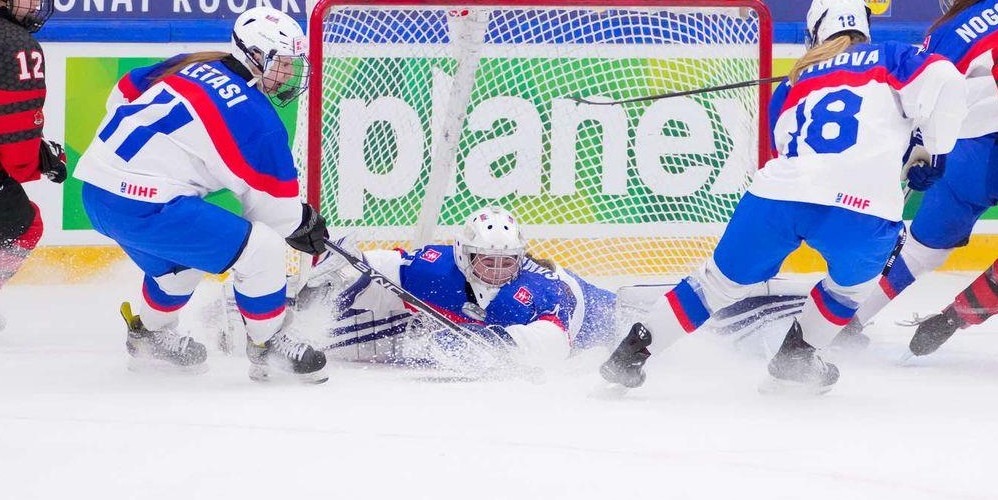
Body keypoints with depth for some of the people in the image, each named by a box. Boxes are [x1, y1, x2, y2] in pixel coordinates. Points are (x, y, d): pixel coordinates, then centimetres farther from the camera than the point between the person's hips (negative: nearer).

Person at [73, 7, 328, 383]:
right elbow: (275, 208, -2)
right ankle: (270, 345, 10)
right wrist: (304, 222, 19)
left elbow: (123, 94, 24)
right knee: (261, 249, -5)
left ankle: (150, 334, 50)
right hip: (146, 207, -9)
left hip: (97, 189, 9)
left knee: (183, 259, 34)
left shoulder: (190, 67, 11)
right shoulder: (255, 116, -10)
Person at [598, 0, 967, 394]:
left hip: (778, 194, 3)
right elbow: (944, 84, 3)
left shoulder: (790, 87, 31)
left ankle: (633, 349, 20)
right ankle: (795, 359, 26)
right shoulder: (888, 59, 20)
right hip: (862, 205, -3)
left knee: (723, 280, 21)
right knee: (852, 281, 29)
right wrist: (934, 153, 19)